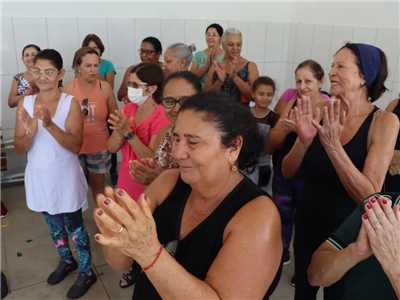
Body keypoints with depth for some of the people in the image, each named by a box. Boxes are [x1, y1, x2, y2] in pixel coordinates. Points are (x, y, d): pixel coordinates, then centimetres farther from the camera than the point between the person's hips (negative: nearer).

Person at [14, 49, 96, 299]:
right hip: (39, 176, 5)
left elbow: (75, 146, -22)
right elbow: (20, 149, -5)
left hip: (65, 176, -4)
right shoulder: (25, 103, -3)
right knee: (53, 223, 22)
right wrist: (30, 132, -27)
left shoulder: (71, 103, -14)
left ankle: (87, 272, 28)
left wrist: (50, 125, -36)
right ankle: (66, 261, 45)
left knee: (74, 226, 8)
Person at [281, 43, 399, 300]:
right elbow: (288, 172, -6)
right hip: (308, 224, 3)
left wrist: (332, 144, -32)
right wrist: (305, 140, -25)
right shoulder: (322, 114, -6)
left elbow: (369, 196, -24)